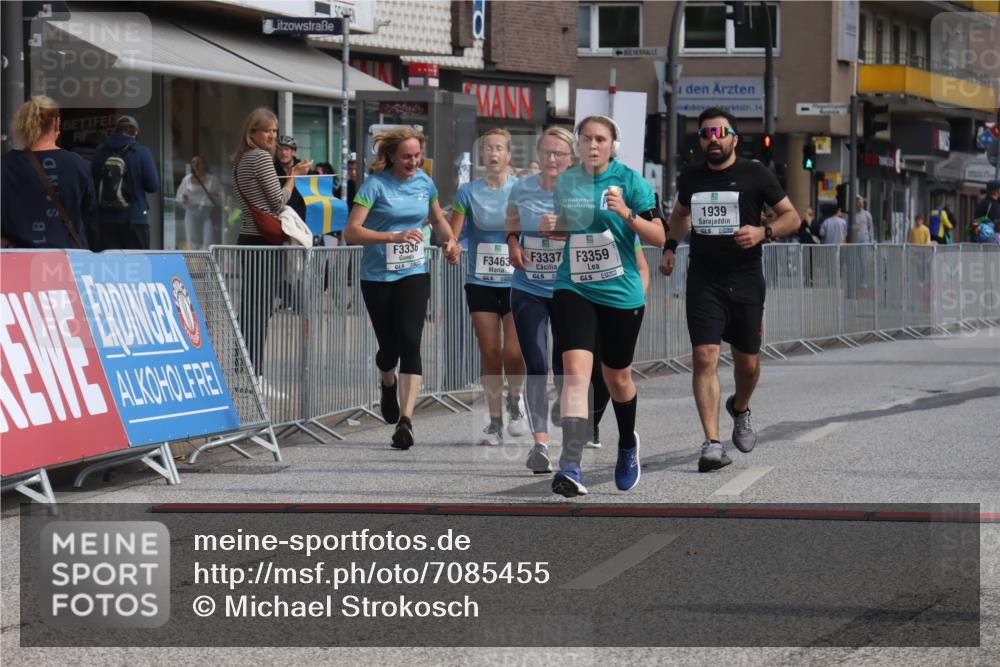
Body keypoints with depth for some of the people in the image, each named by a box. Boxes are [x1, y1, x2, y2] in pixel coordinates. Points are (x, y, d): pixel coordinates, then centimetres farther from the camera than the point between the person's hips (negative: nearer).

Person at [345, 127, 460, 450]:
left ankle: (405, 420, -19)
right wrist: (394, 236, -28)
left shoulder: (424, 182, 4)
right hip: (377, 277, -2)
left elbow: (438, 218, 24)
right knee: (389, 346, 6)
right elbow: (351, 232, -18)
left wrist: (450, 240, 3)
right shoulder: (376, 185, -11)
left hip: (414, 274, 2)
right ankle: (388, 383, 44)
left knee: (409, 342, -16)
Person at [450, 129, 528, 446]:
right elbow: (452, 234, 1)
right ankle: (495, 422, 13)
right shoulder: (469, 192, 1)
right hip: (481, 283, 1)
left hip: (515, 282, -1)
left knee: (513, 353, -11)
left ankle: (514, 402, 19)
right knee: (490, 354, 1)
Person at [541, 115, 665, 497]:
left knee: (617, 378, 14)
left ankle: (628, 444, 45)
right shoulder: (565, 182, 6)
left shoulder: (630, 181, -5)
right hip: (573, 290, 1)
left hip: (620, 293, -1)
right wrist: (551, 228, -1)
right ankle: (570, 468, -25)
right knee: (575, 370, -18)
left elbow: (658, 237, -7)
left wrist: (626, 213, -23)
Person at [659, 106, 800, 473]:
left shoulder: (755, 175, -2)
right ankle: (712, 443, -17)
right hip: (703, 281, 1)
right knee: (704, 357, -14)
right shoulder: (690, 178, 7)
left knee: (747, 362, 9)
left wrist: (763, 233, -17)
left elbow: (792, 216, 1)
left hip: (745, 280, -1)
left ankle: (740, 409, 43)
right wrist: (670, 246, 15)